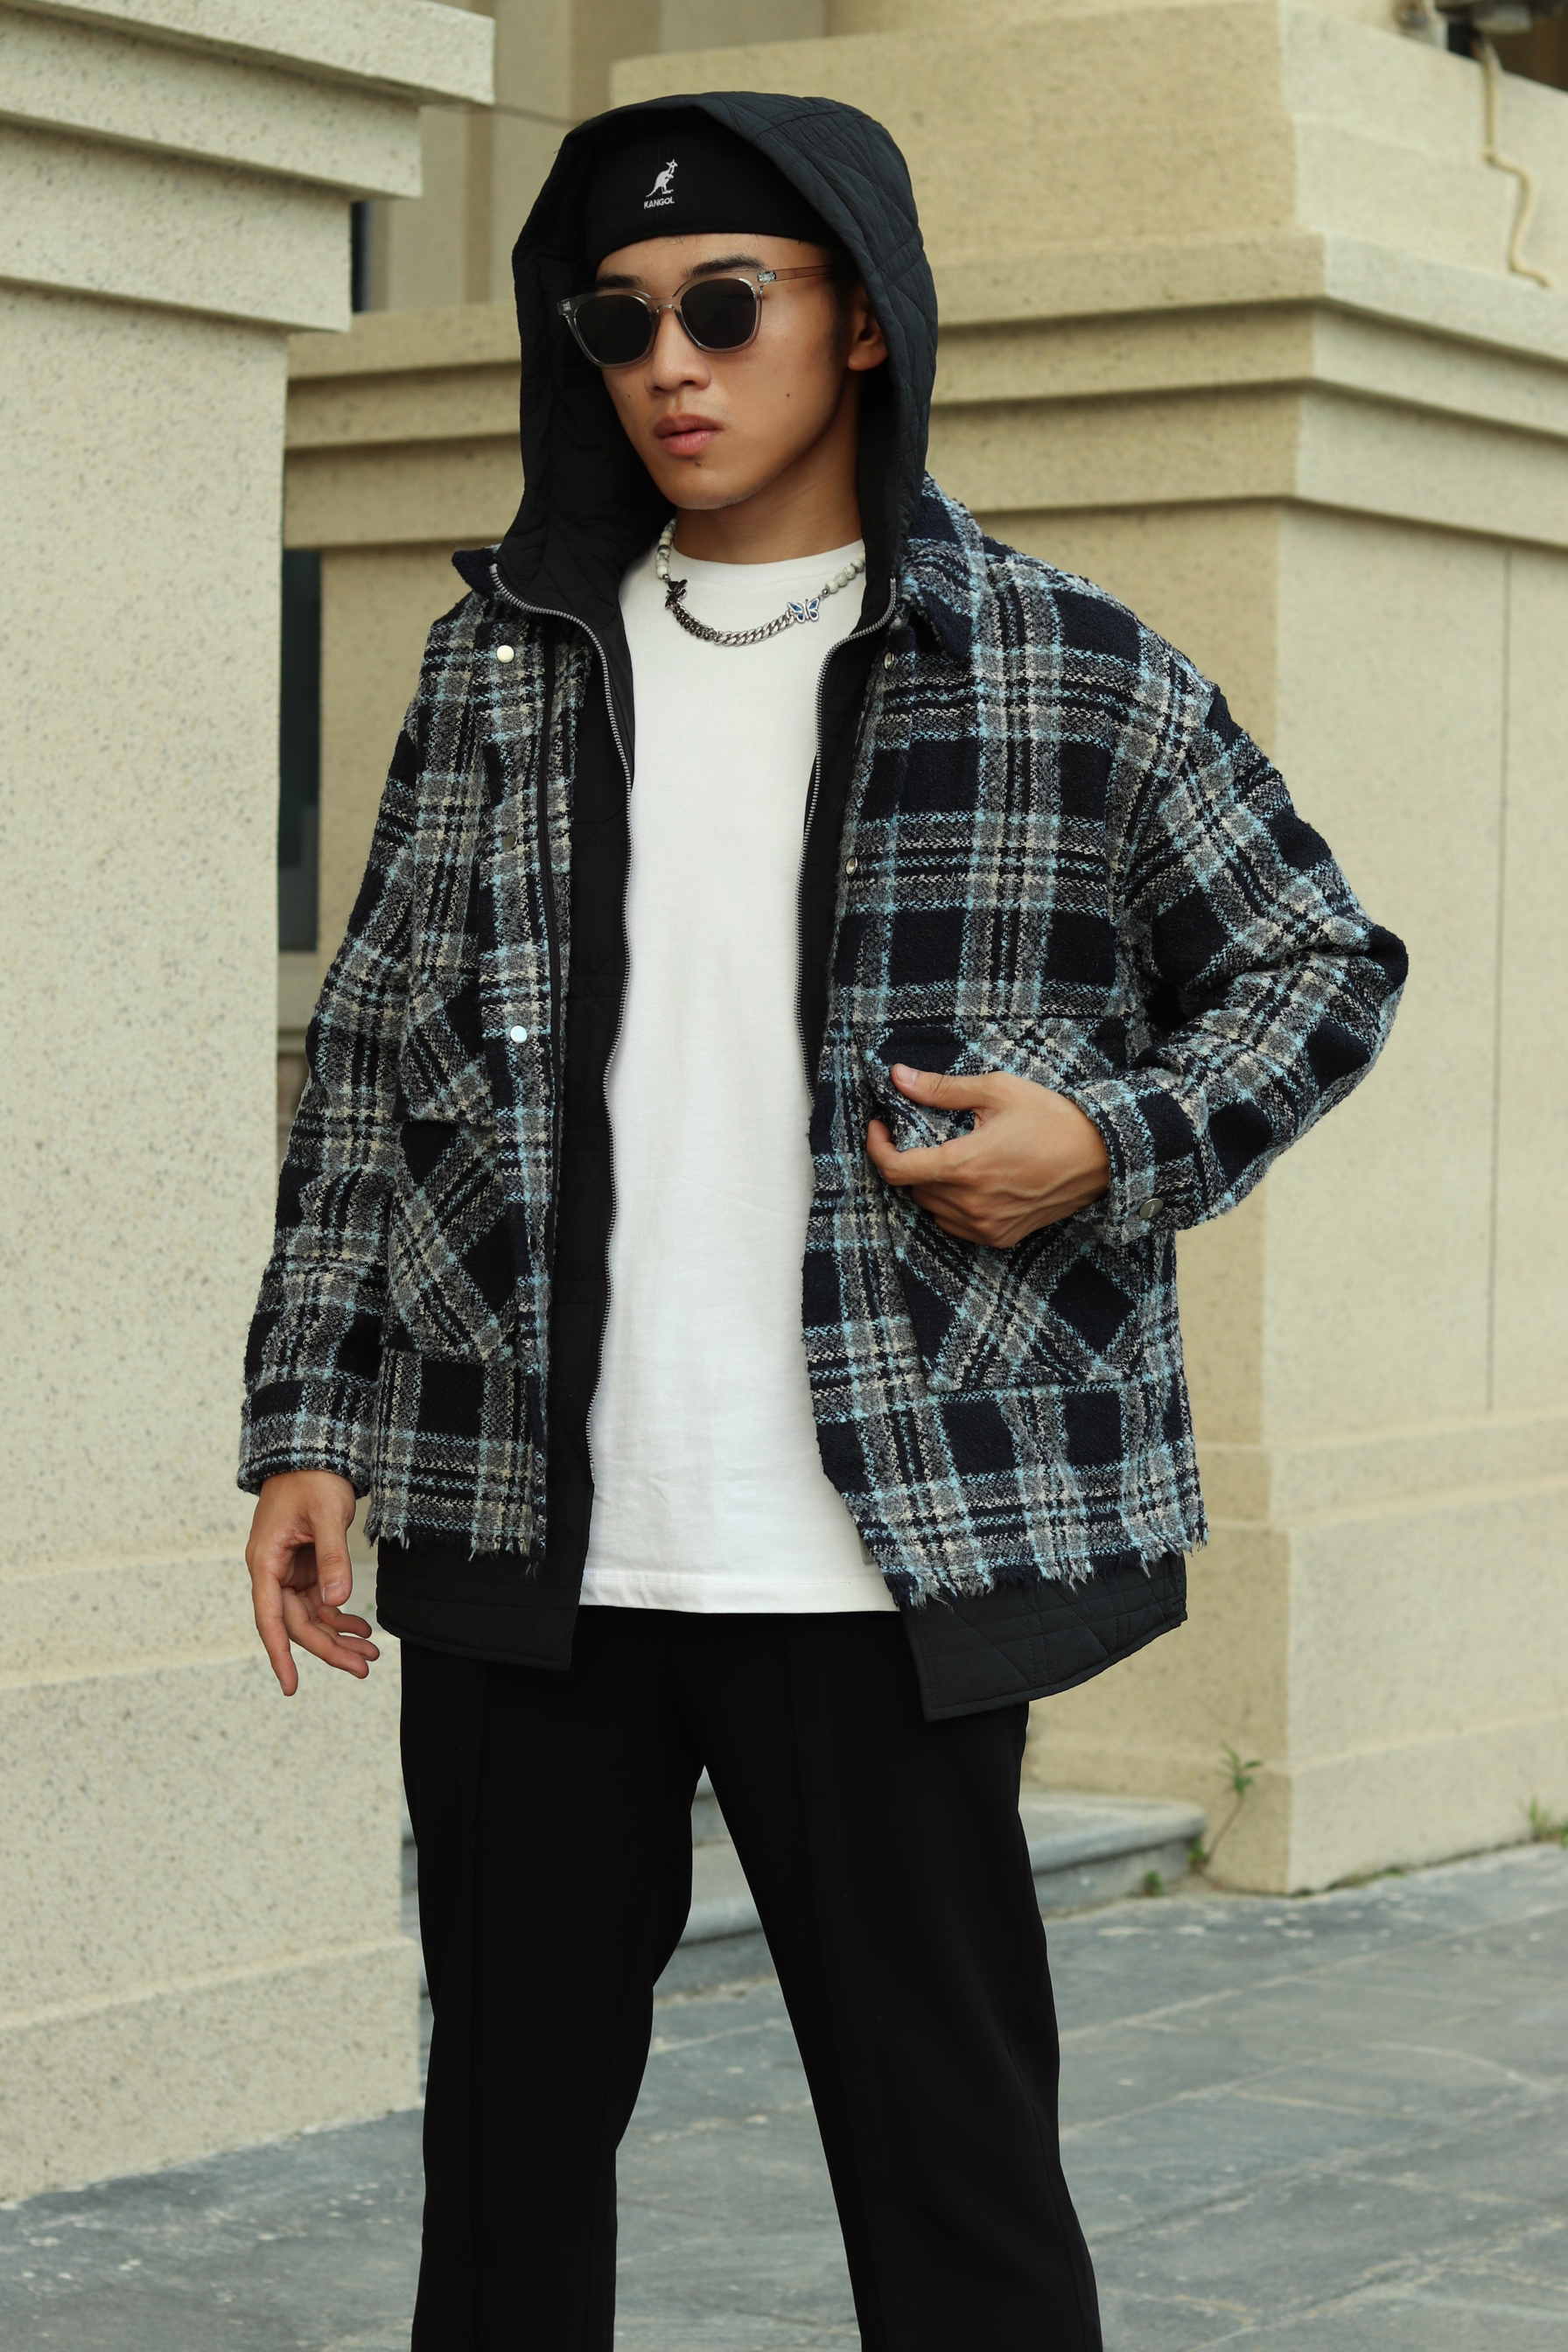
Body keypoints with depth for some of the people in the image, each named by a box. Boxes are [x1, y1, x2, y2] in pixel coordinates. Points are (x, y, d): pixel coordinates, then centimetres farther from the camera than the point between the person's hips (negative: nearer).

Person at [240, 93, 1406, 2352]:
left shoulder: (1067, 676, 2)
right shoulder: (501, 663, 10)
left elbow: (1325, 969, 10)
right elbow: (373, 1066, 12)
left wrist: (1120, 1139, -8)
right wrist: (311, 1418, 5)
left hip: (878, 1563, -3)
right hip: (522, 1555, 3)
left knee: (955, 2160, 2)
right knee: (509, 2129, 12)